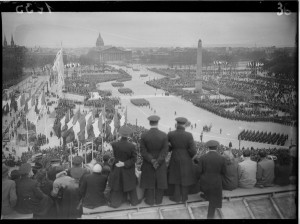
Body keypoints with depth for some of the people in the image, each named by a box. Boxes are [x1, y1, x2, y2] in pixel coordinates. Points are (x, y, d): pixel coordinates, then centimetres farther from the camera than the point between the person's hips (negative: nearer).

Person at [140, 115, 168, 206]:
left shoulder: (144, 135, -15)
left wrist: (152, 161, -13)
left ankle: (150, 200, 26)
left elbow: (143, 151, -14)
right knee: (160, 181, 16)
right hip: (161, 164, 0)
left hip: (147, 164, 0)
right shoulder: (164, 135, -14)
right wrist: (158, 162, -13)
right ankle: (158, 200, 29)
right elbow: (165, 151, -15)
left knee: (149, 181, 14)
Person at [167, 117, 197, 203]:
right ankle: (184, 197, 27)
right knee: (185, 177, 16)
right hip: (186, 160, -1)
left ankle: (177, 197, 25)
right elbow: (193, 151, -15)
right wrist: (189, 157, 4)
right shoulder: (189, 135, -16)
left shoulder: (170, 134, -12)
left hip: (175, 159, 1)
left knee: (176, 177, 18)